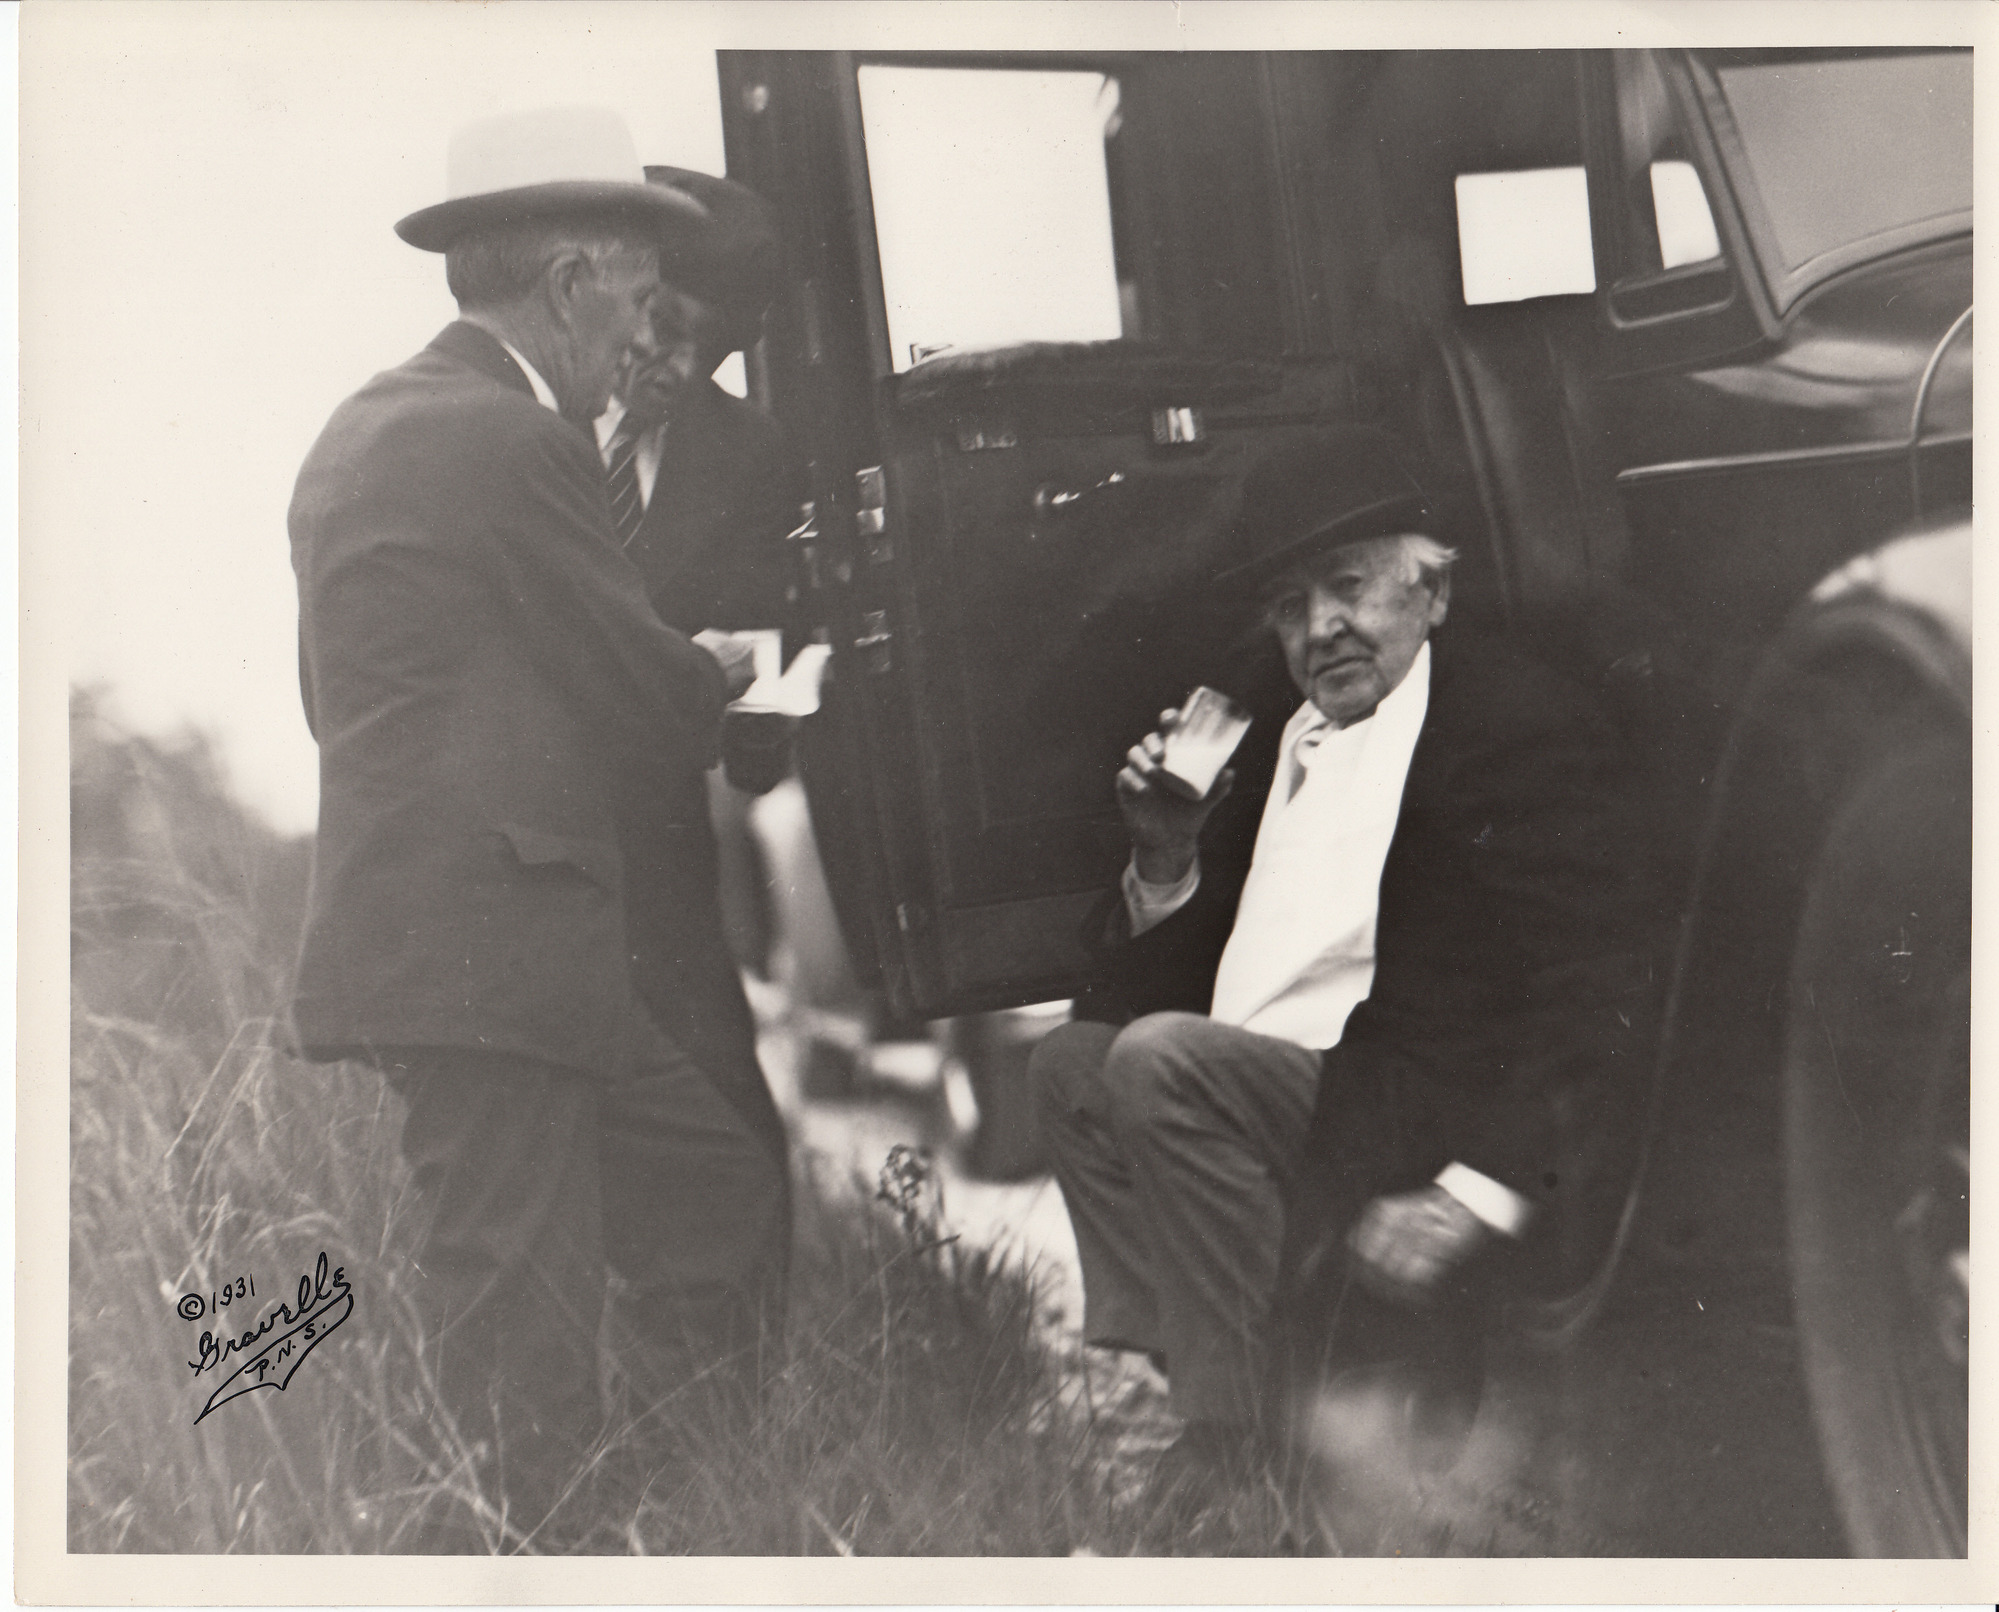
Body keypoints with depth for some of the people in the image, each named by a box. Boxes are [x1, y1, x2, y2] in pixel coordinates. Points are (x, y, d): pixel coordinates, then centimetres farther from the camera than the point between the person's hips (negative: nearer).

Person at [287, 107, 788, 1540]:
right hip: (489, 954, -10)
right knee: (520, 1354, -3)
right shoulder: (517, 441, -13)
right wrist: (729, 678, 15)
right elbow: (654, 699, -9)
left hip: (407, 929, 10)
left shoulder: (359, 433, 17)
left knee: (721, 1192, 15)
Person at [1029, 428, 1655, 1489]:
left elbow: (1595, 995, -16)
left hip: (1421, 1120, -9)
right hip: (1271, 1101, 9)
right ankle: (1161, 1374, -8)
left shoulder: (1520, 723, -6)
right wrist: (1165, 862, 1)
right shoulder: (1290, 746, 19)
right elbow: (1162, 984, 21)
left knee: (1161, 1061, -24)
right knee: (1072, 1061, 3)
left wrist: (1478, 1198, -25)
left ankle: (1238, 1434, -18)